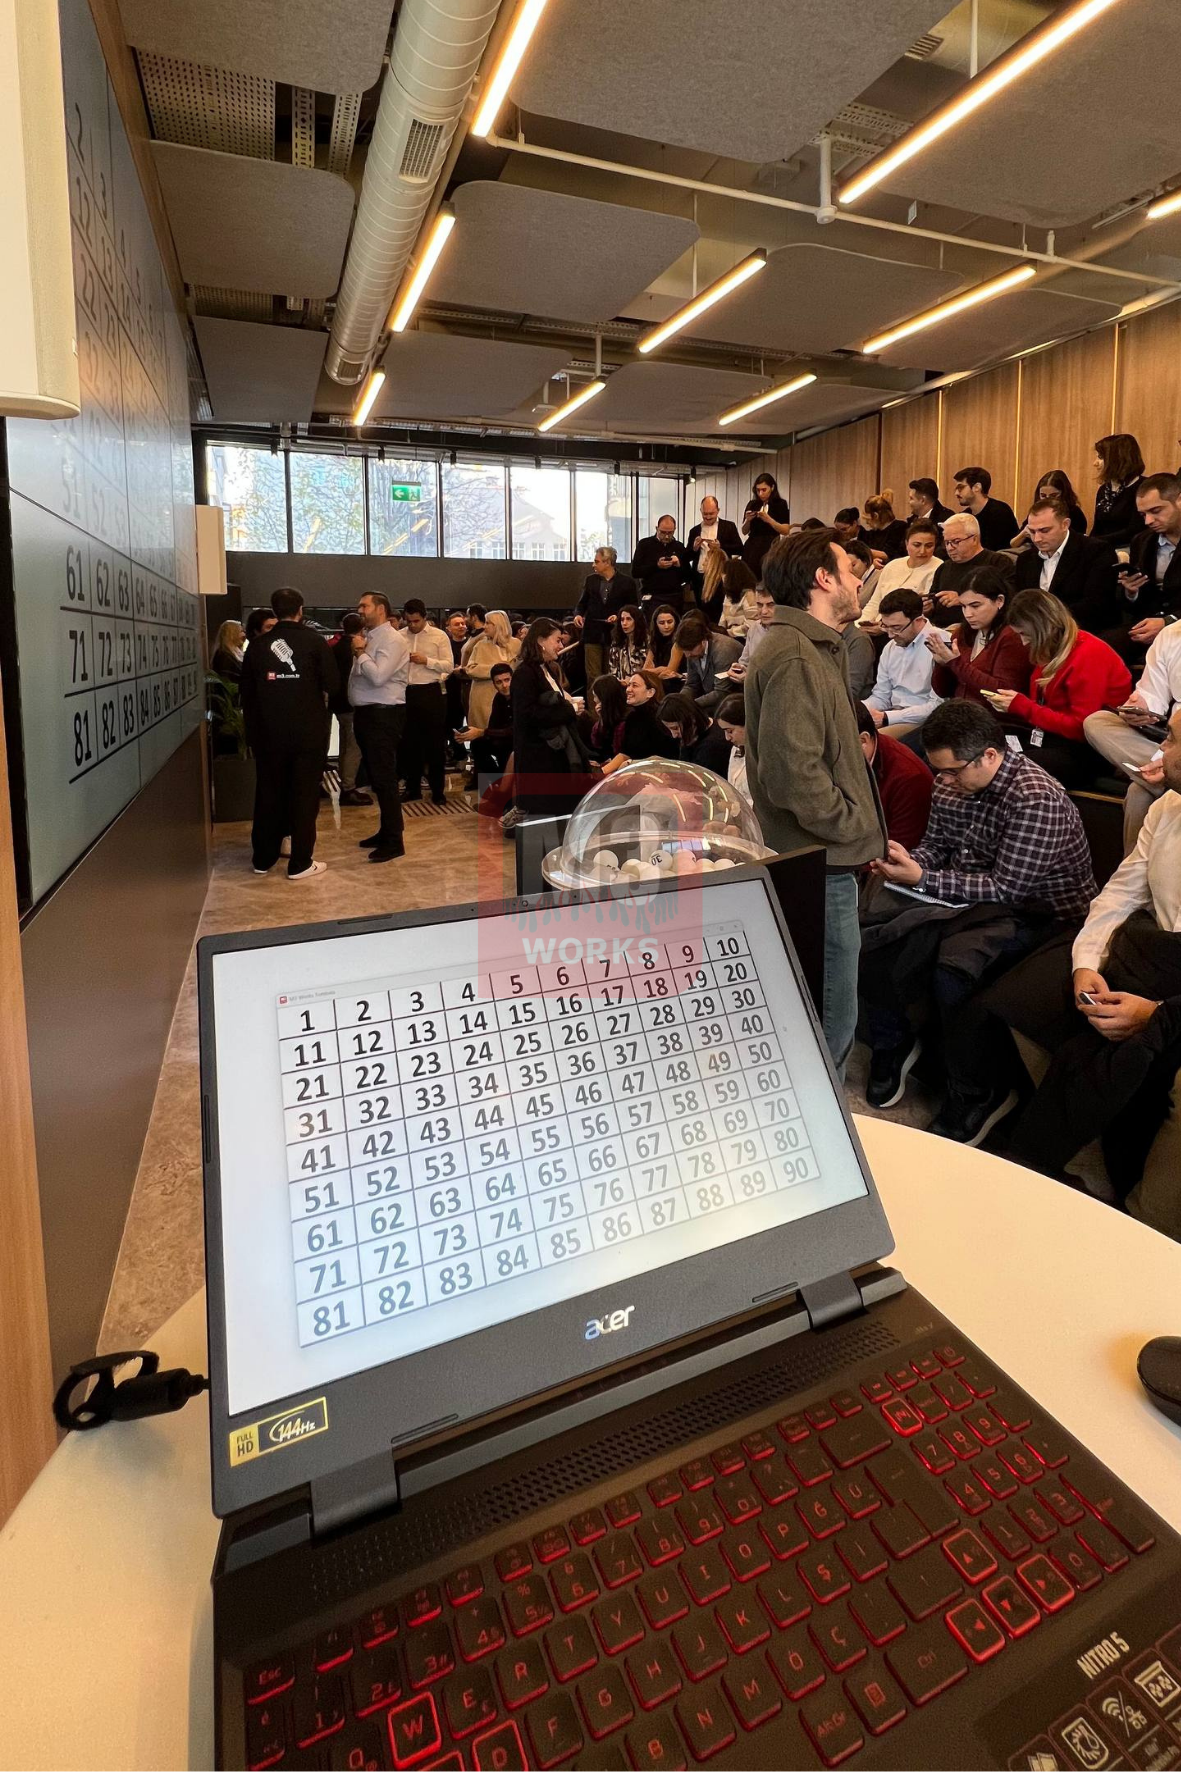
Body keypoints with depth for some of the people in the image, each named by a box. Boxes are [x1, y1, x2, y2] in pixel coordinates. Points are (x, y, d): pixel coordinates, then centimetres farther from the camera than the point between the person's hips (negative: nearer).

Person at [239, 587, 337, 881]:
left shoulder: (257, 645, 2)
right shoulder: (314, 641, -6)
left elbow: (246, 692, 7)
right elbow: (332, 683, -6)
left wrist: (252, 728, 16)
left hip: (268, 732, 3)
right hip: (308, 730, -3)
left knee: (268, 793, 13)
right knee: (304, 794, 4)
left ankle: (263, 858, 21)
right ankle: (300, 863, 5)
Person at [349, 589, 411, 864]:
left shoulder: (393, 640, -12)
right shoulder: (367, 637, 14)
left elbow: (378, 677, -24)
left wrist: (359, 652, -12)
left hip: (383, 715, -9)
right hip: (366, 713, 9)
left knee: (385, 778, -7)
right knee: (375, 777, 15)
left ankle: (394, 841, -1)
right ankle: (385, 831, 27)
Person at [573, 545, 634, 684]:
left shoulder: (627, 582, 0)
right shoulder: (591, 580, 10)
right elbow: (582, 603, 18)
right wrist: (578, 614, -2)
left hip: (614, 634, -2)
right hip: (593, 633, 2)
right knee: (593, 676, -2)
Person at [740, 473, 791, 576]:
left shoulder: (780, 504, 2)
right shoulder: (752, 504, 10)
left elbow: (785, 531, -5)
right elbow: (744, 531, 13)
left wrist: (769, 520, -16)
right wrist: (748, 520, -7)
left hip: (770, 547, -3)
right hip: (752, 548, 3)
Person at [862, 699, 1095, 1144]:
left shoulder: (1037, 800, -23)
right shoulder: (951, 783, 0)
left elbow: (1006, 888, -24)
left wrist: (921, 879, -26)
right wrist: (906, 862, -12)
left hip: (1038, 911, -7)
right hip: (966, 895, 7)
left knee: (955, 962, -34)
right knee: (871, 927, -14)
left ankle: (980, 1094, -10)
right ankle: (892, 1042, 8)